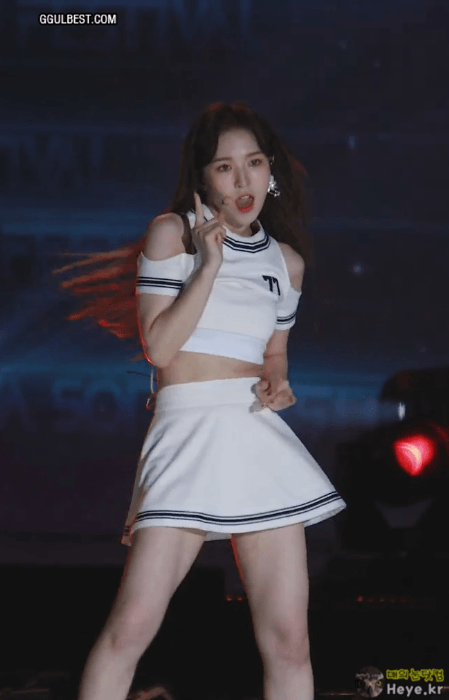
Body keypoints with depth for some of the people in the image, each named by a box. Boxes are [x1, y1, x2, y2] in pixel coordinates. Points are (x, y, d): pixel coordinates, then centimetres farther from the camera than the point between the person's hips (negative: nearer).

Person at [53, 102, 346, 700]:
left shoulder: (287, 260, 15)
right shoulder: (172, 233, 3)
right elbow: (159, 346, -5)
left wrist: (279, 384, 4)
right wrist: (209, 264, -10)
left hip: (263, 437, 4)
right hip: (187, 429, -4)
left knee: (289, 640, -2)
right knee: (132, 626, -15)